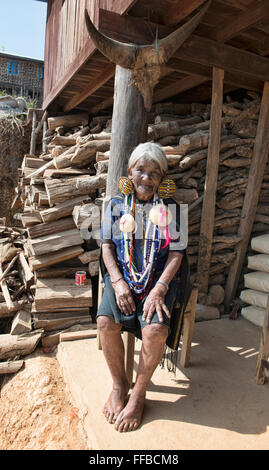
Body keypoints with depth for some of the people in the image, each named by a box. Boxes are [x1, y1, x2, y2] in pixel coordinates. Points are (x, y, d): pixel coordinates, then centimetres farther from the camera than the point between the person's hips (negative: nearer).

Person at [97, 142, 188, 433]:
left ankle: (139, 393, 1)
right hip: (122, 277, 2)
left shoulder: (170, 209, 4)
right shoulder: (116, 206, 8)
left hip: (159, 279, -1)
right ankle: (119, 384, 3)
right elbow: (106, 245, 5)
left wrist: (159, 289, -16)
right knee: (106, 322, -24)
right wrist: (118, 282, -10)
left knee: (156, 330, -27)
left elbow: (176, 253, -2)